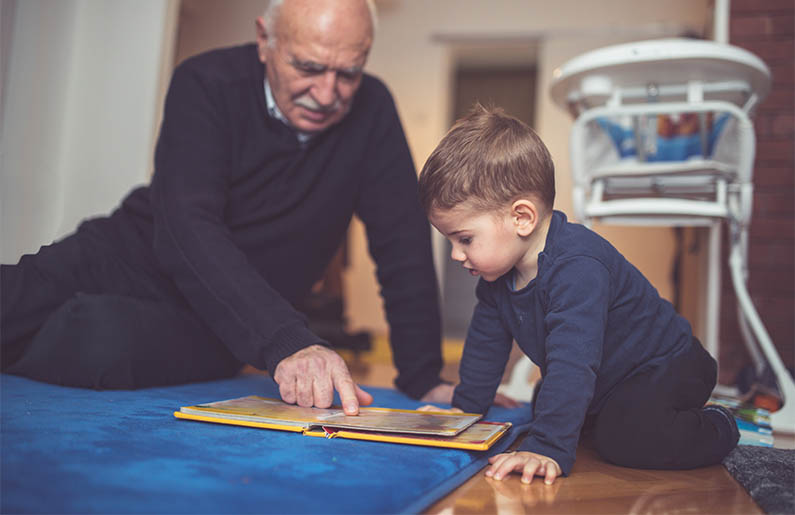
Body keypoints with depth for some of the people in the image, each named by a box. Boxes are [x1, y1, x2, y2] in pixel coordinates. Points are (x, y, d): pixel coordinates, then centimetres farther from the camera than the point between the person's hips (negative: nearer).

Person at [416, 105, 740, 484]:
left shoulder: (576, 269, -37)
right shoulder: (497, 273, -7)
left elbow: (572, 364, -44)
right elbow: (485, 341, 8)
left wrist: (547, 449, -47)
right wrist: (464, 409, 10)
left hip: (665, 367, -9)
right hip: (606, 384, 9)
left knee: (627, 437, -30)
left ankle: (714, 427, -3)